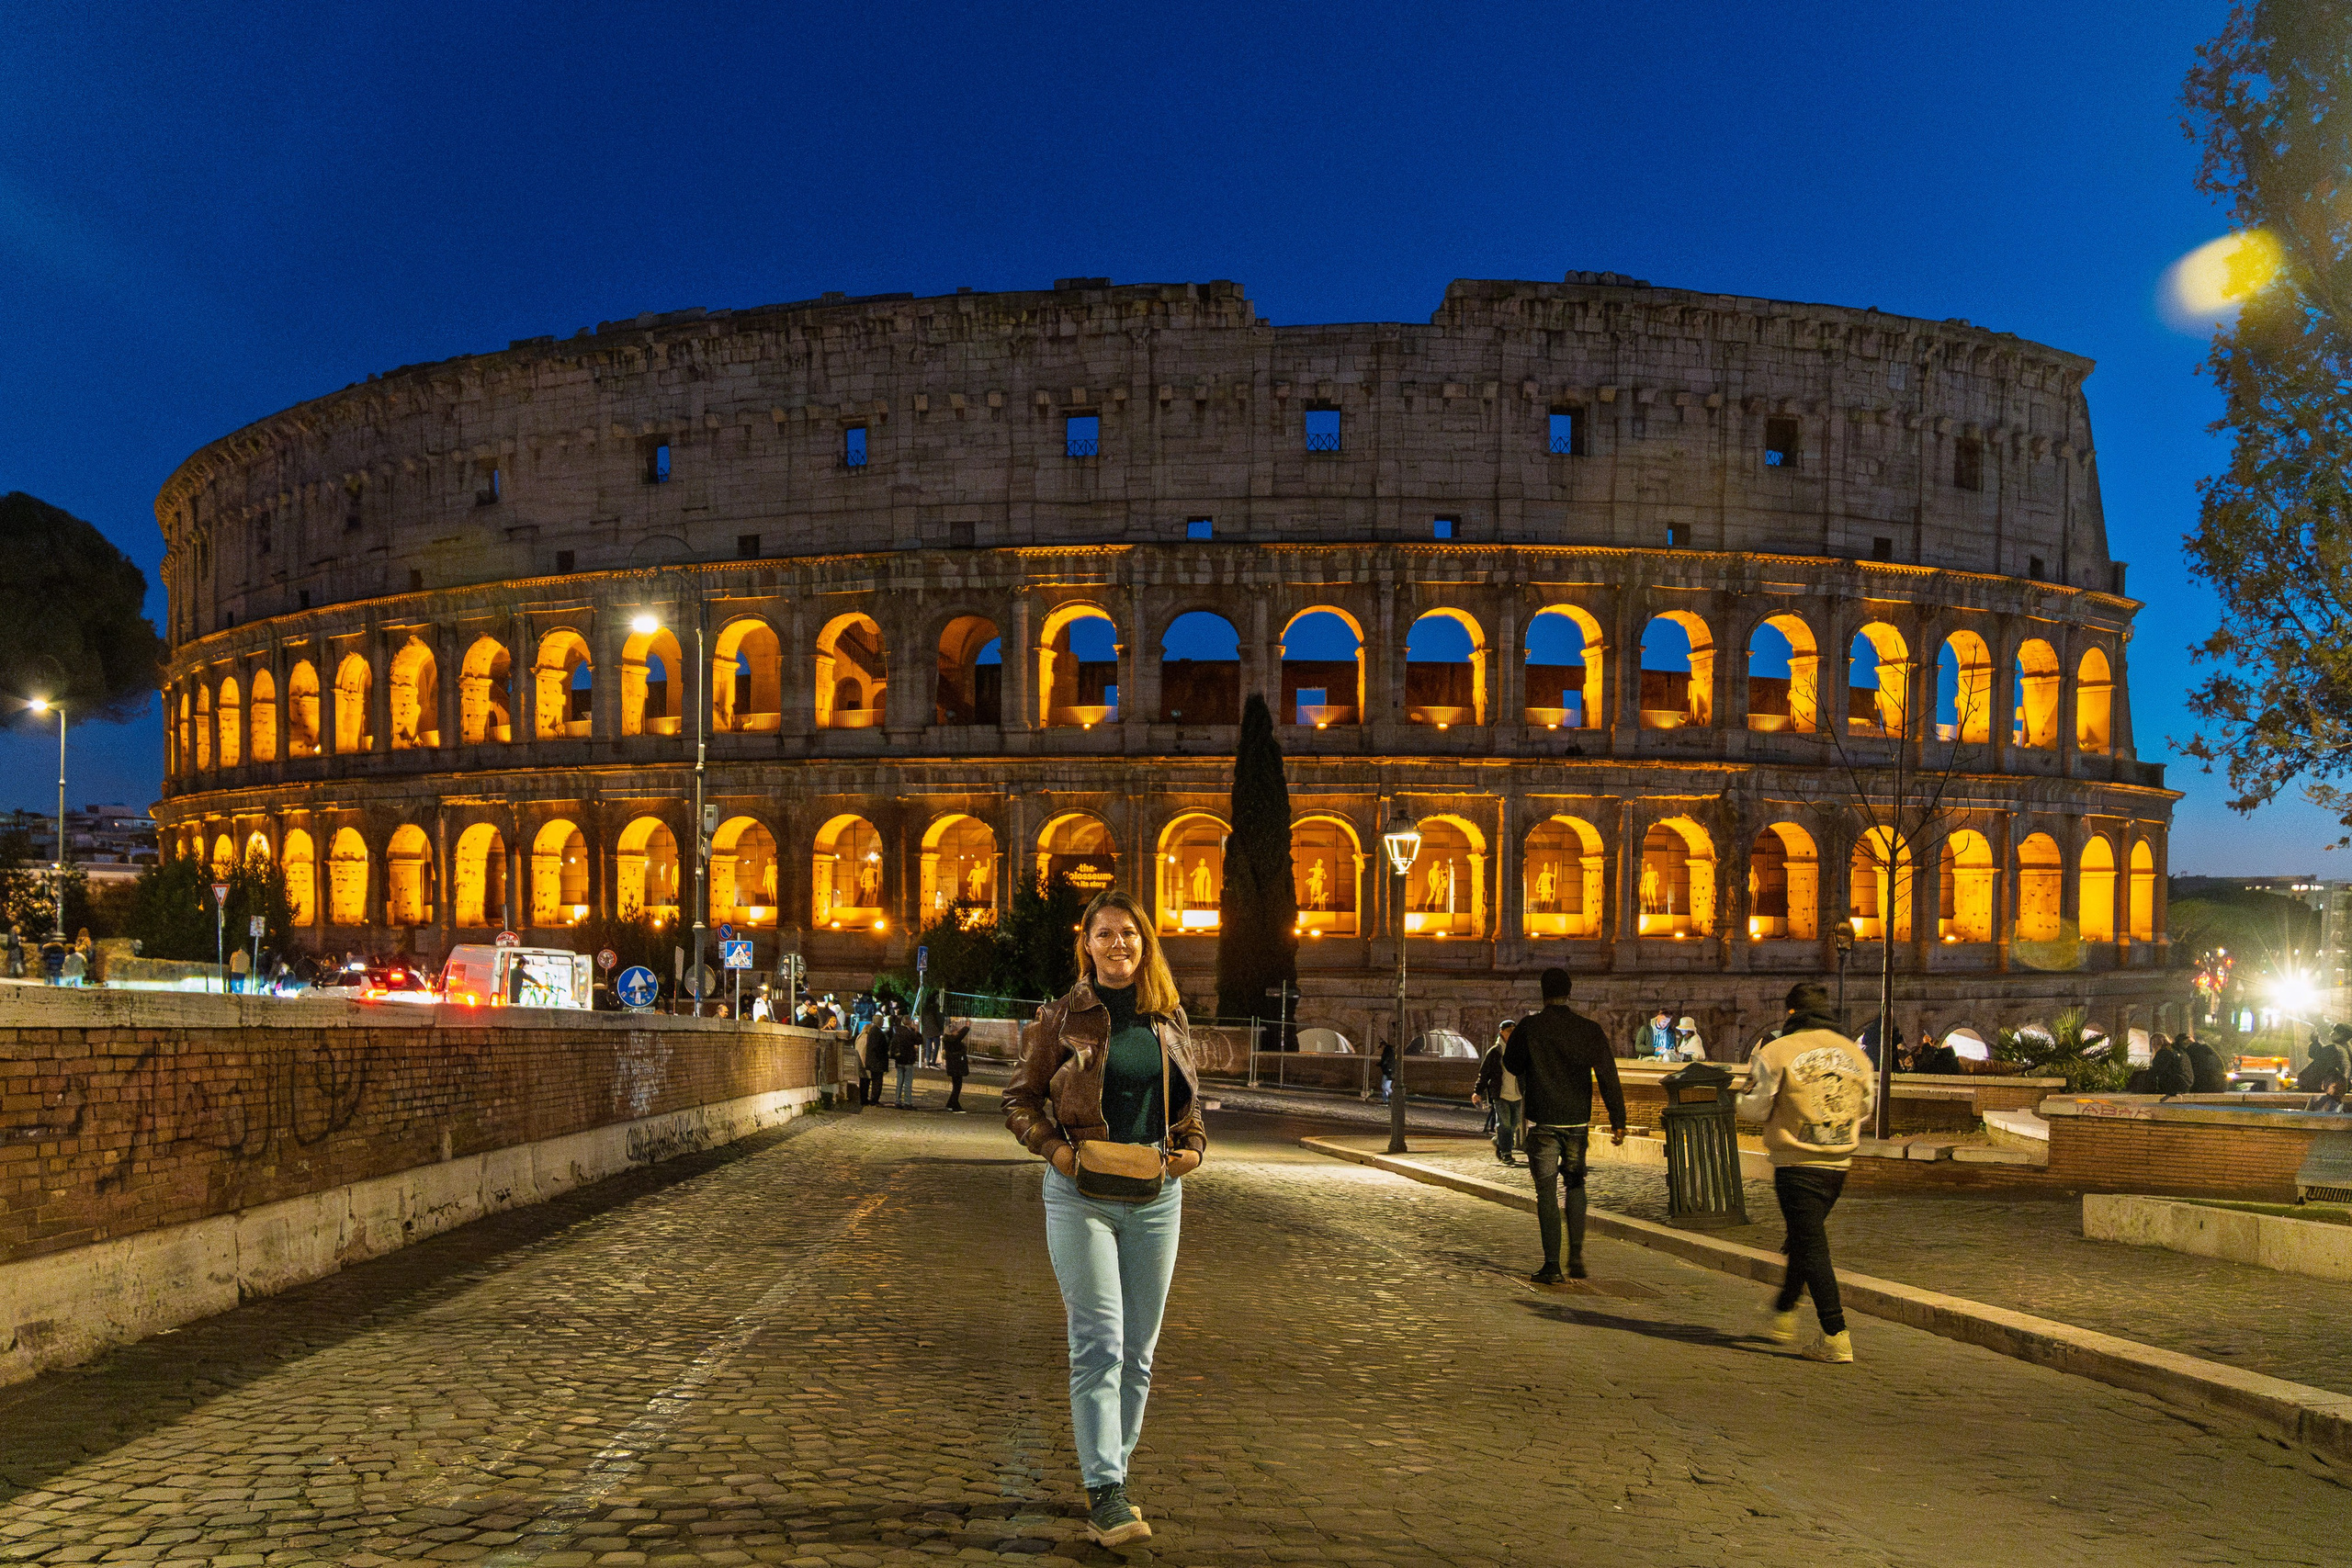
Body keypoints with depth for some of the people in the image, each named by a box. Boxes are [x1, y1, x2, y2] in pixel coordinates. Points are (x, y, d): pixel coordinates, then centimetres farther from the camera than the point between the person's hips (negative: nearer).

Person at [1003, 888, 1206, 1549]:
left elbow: (1189, 1099, 19)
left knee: (1137, 1350, 9)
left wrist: (1193, 1146, 1)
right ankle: (1105, 1493, -10)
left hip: (1155, 1198, 4)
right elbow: (1020, 1098, 4)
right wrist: (1054, 1147, -12)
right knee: (1099, 1343, -11)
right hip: (1080, 1196, -4)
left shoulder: (1170, 1019, 8)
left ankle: (1111, 1474, 23)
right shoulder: (1061, 1018, -1)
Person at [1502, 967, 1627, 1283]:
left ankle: (1552, 1266, 1)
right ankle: (1576, 1255, 11)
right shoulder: (1589, 1029, -1)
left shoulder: (1529, 1027, -8)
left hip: (1542, 1123, -2)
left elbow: (1511, 1065, 6)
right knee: (1575, 1185, 20)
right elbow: (1609, 1078, -2)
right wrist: (1618, 1122, 2)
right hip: (1578, 1122, 2)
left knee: (1547, 1192, 3)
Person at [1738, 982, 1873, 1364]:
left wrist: (1755, 1068, 10)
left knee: (1812, 1247, -3)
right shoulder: (1855, 1054, 5)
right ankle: (1783, 1317, 35)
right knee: (1804, 1241, 21)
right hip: (1839, 1164, 6)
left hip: (1796, 1164, -6)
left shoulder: (1776, 1052, -11)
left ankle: (1836, 1338, -8)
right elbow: (1864, 1107, 15)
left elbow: (1752, 1109, -7)